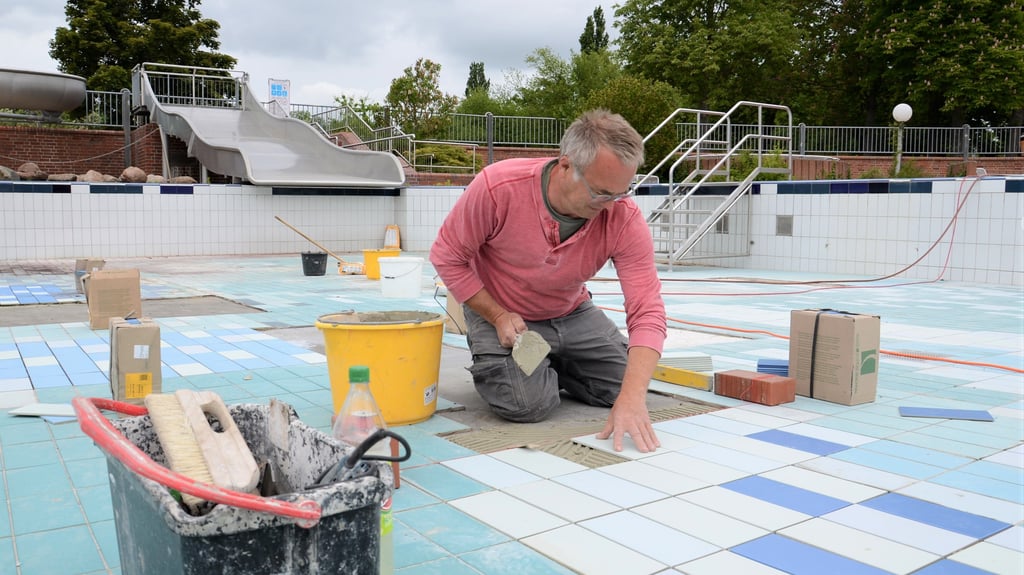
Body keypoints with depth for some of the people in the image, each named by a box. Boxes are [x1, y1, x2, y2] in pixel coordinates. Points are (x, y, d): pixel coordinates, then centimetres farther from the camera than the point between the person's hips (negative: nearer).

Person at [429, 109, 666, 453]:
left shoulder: (625, 220, -26)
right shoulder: (497, 187, -32)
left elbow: (647, 310, -30)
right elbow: (448, 257, -17)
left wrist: (632, 398, -42)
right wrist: (499, 317, -21)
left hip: (572, 314, 4)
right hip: (501, 316, -3)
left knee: (625, 386, 2)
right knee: (529, 404, -23)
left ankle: (547, 365, 24)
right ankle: (489, 360, 11)